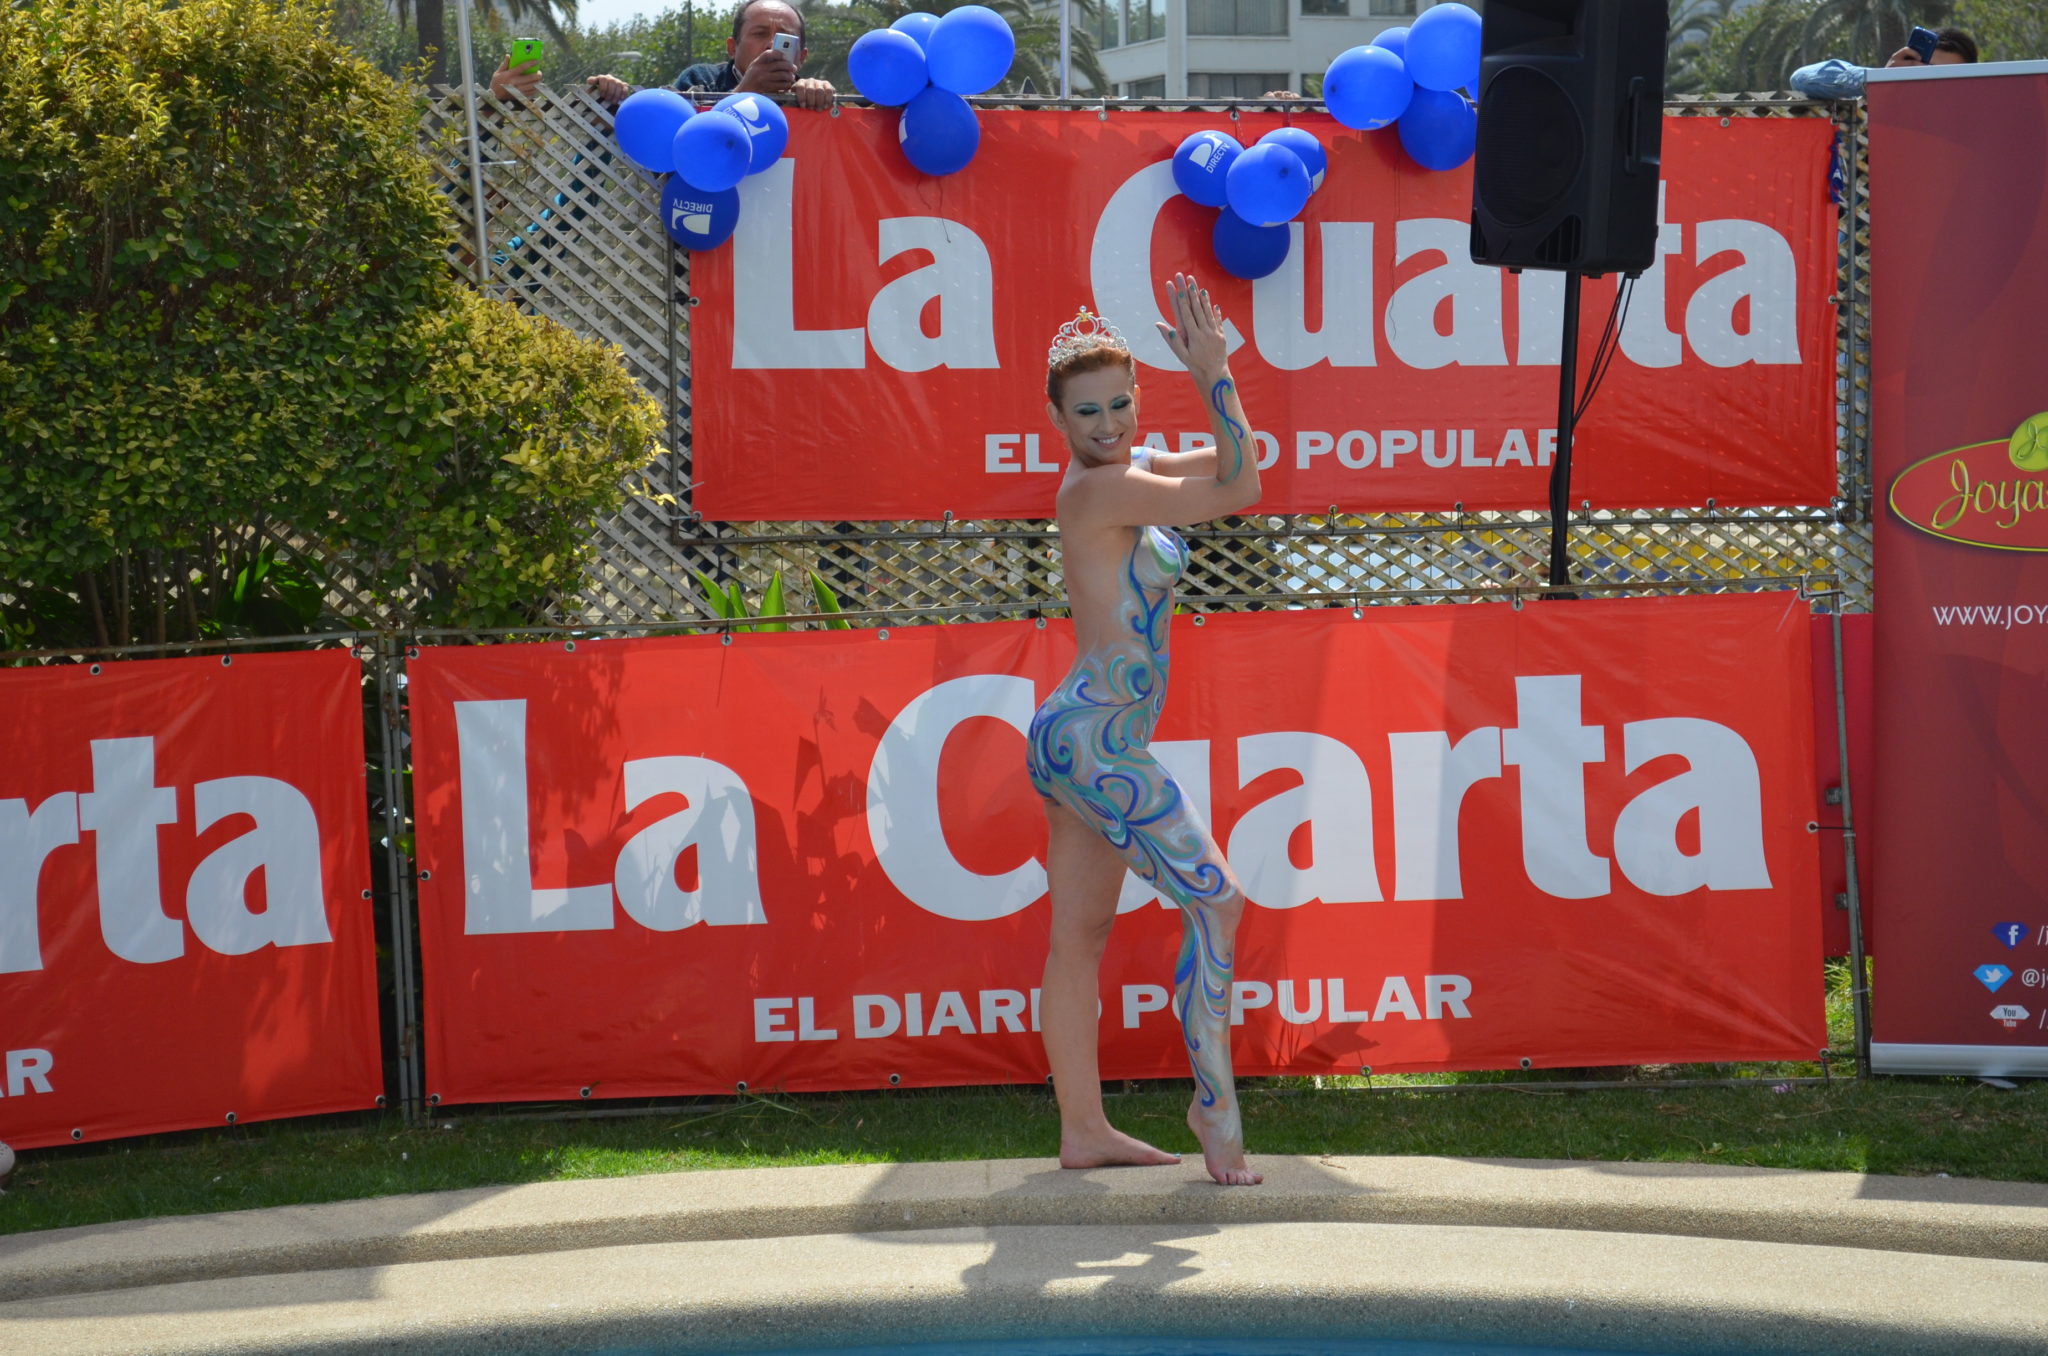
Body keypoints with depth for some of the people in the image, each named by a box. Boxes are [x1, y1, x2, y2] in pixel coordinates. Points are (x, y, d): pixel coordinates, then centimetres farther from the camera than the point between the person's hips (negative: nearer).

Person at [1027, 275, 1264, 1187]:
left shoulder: (1127, 476, 12)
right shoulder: (1104, 489, -16)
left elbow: (1228, 466, 14)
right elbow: (1241, 489, -16)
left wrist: (1215, 371, 2)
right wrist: (1214, 374, -14)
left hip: (1082, 738, 10)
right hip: (1098, 741, -10)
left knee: (1080, 935, 10)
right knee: (1214, 900, -8)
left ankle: (1084, 1129, 14)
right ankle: (1215, 1102, -5)